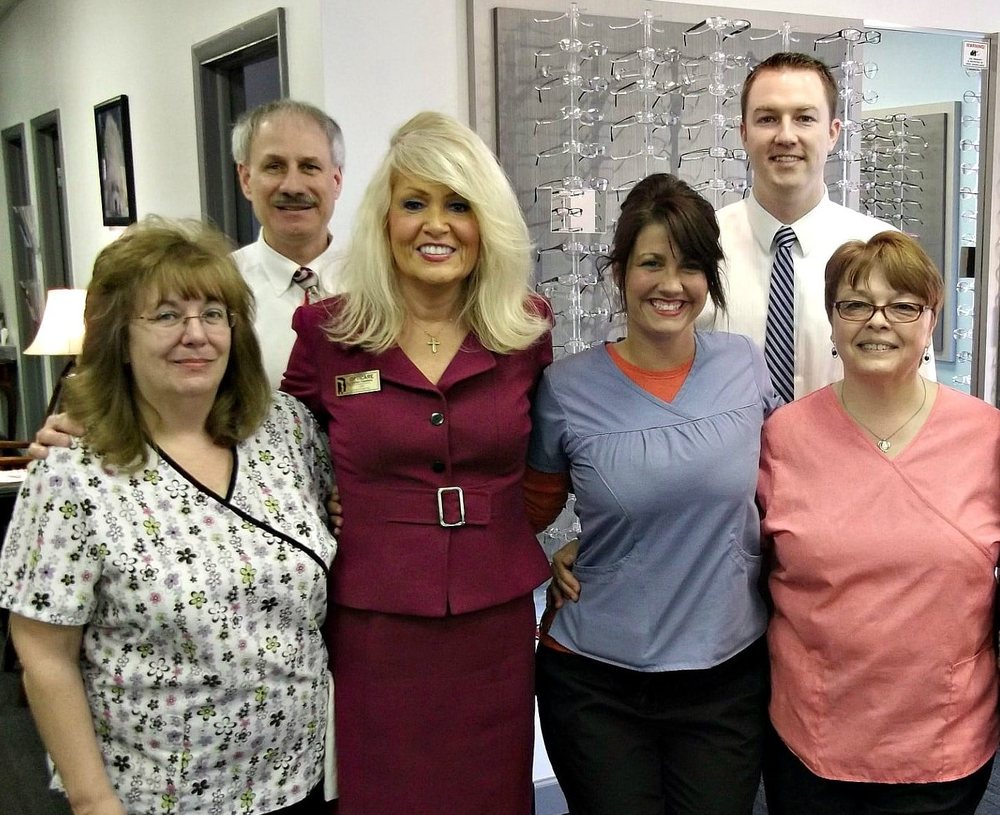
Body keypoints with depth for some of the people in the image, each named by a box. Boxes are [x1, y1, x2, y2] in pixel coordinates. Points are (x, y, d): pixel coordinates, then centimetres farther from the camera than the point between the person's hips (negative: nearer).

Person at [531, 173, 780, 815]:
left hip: (728, 674, 2)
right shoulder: (566, 390, -8)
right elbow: (531, 509, 8)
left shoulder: (745, 365, -2)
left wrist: (771, 549, 7)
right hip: (595, 682, -1)